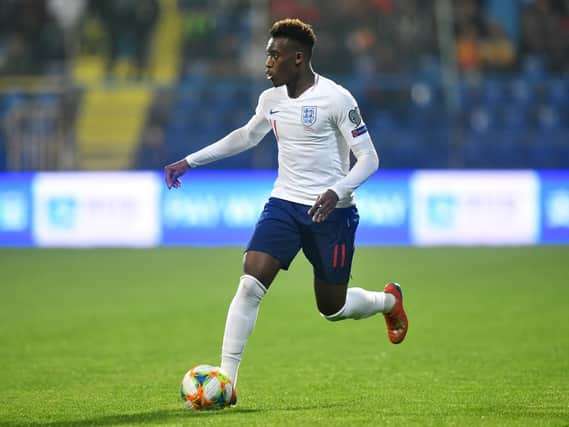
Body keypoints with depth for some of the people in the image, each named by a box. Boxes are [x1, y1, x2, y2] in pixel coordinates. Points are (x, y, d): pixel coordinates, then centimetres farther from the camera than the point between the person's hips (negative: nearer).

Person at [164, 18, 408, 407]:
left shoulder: (335, 98, -14)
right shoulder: (271, 100, 5)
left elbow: (368, 158, -13)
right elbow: (247, 136, 26)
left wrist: (337, 192, -30)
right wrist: (190, 161, 23)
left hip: (330, 212, -4)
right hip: (284, 204, 5)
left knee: (332, 309, 6)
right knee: (250, 284, -16)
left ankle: (388, 300, 40)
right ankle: (226, 381, -14)